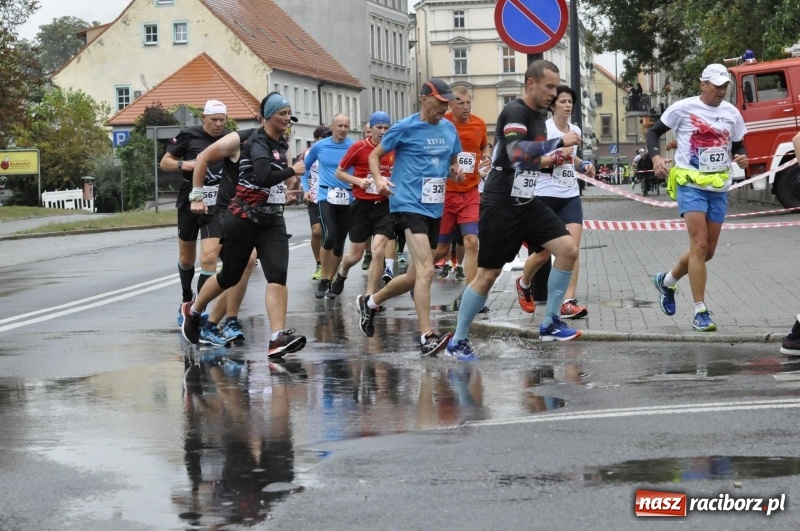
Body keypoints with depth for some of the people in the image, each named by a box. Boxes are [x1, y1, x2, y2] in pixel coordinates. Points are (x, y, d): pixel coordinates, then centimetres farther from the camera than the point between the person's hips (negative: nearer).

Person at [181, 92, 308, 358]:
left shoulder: (280, 143, 8)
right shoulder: (258, 143, -16)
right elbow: (263, 177, -32)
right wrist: (292, 171, -21)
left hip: (272, 221, 6)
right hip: (244, 221, -6)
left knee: (278, 276, -14)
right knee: (230, 276, 10)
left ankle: (278, 339, -25)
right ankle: (192, 311, 38)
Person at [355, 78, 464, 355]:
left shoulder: (449, 129, 10)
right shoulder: (405, 128, -6)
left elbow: (452, 162, 24)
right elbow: (375, 155, 3)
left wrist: (456, 171, 0)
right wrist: (379, 180, -15)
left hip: (435, 208, 7)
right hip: (408, 205, -7)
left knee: (415, 276, 13)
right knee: (426, 270, -21)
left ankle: (370, 302, 37)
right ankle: (427, 337, -21)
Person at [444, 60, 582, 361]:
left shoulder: (537, 116, 11)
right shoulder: (514, 112, -16)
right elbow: (516, 152, -34)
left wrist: (550, 160, 7)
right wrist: (559, 142, -29)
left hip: (526, 202, 8)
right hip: (501, 204, -8)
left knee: (568, 249, -5)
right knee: (488, 273, -4)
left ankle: (549, 325, 3)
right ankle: (457, 341, 10)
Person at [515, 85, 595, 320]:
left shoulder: (575, 130, 11)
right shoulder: (543, 128, -8)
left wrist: (584, 164, 12)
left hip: (571, 196, 5)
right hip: (546, 196, -5)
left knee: (572, 249, -11)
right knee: (543, 253, 5)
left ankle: (568, 302, -12)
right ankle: (523, 283, 35)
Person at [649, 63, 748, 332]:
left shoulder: (732, 113, 6)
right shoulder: (683, 108, -6)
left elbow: (738, 146, 16)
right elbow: (654, 131, 4)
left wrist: (742, 158, -7)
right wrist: (655, 156, -14)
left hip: (719, 187, 5)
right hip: (691, 184, -5)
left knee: (708, 250, 9)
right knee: (699, 245, -15)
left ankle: (667, 281, 35)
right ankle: (700, 312, -10)